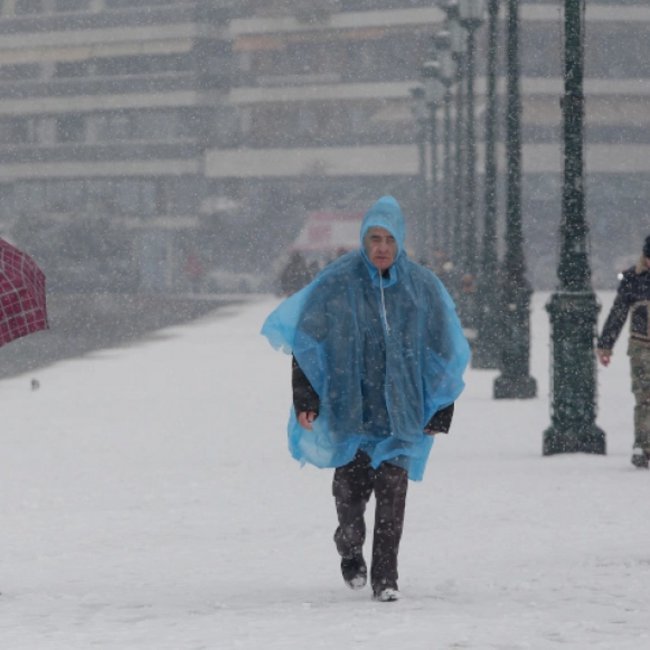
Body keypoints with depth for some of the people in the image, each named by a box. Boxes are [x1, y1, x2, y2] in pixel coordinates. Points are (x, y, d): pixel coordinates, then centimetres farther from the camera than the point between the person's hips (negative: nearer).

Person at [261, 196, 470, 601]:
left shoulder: (421, 287, 3)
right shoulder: (337, 283, -2)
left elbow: (443, 353, 10)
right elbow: (305, 341, 3)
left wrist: (439, 412, 8)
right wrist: (306, 399, -3)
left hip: (400, 411, 1)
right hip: (349, 408, 0)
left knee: (392, 493, -7)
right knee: (350, 489, 2)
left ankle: (386, 578, -1)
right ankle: (351, 550, 31)